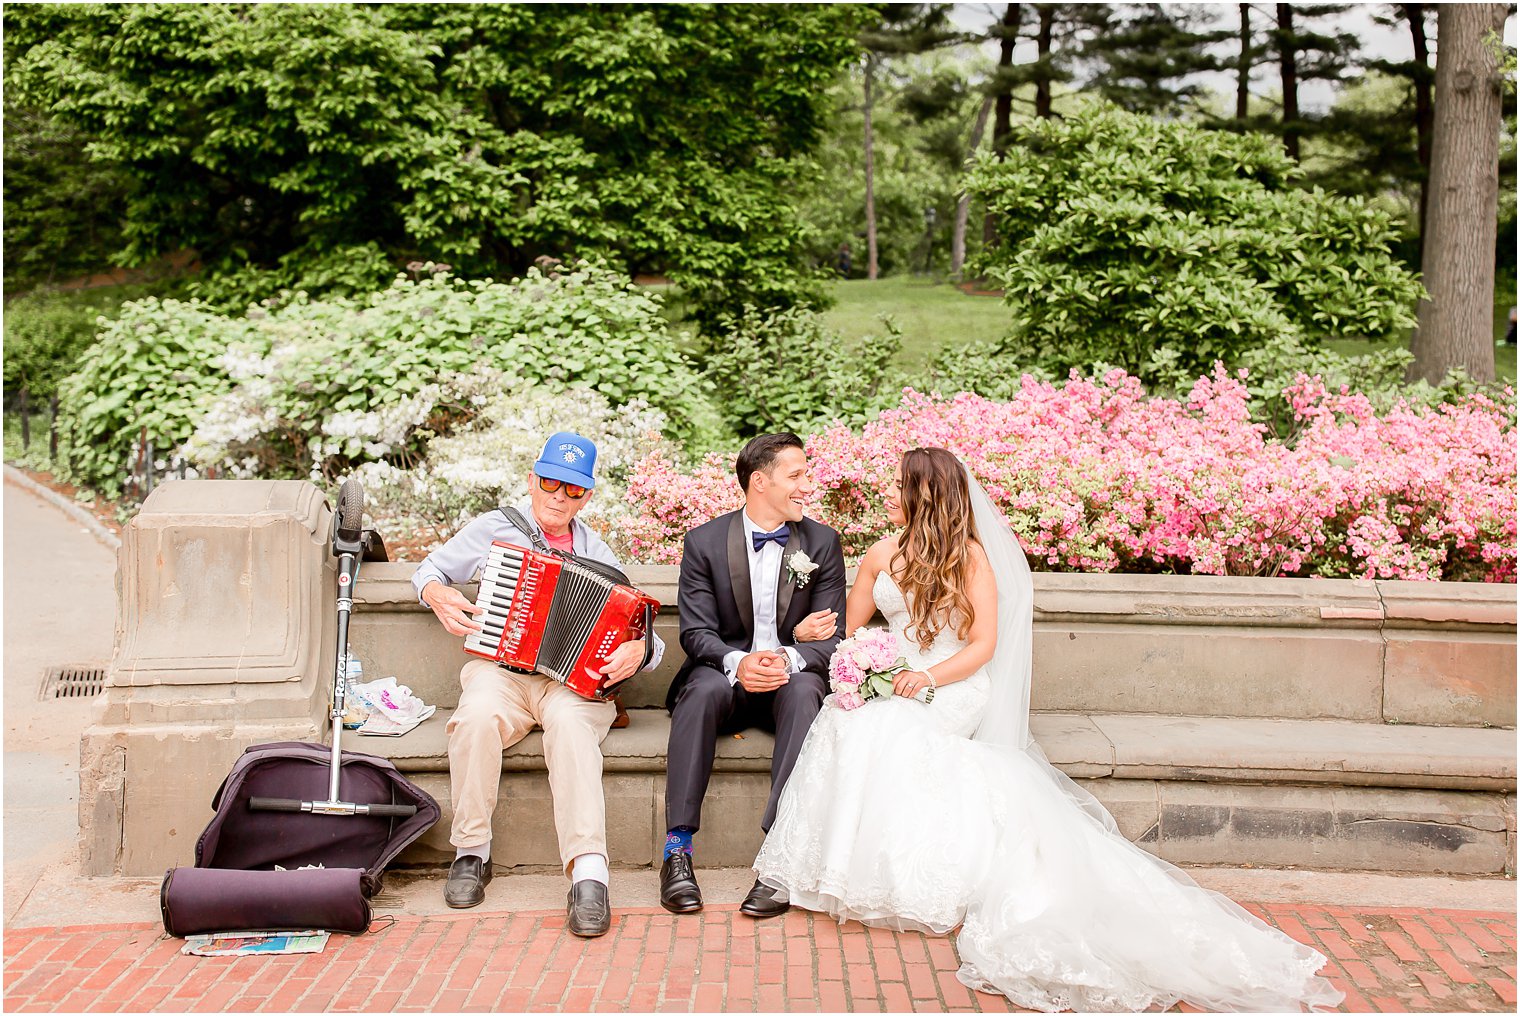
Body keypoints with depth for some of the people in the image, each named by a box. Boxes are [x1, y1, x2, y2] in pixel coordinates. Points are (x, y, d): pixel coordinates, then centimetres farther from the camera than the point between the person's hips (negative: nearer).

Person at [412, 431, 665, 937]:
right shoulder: (494, 529, 12)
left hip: (575, 680, 0)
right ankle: (471, 853, -17)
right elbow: (430, 568, 23)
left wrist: (637, 648, -18)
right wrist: (437, 594, -1)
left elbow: (637, 627, 7)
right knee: (478, 716, -36)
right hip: (500, 671, 0)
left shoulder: (596, 554, 13)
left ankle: (588, 876, -45)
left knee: (570, 723, -37)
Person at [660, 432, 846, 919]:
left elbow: (832, 636, -2)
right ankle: (678, 848, -34)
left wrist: (790, 659, -24)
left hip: (792, 677, 1)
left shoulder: (822, 542, 3)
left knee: (805, 692, -34)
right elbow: (696, 631, -5)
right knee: (703, 688, -35)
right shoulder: (704, 541, 0)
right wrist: (737, 663, -27)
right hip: (728, 673, 0)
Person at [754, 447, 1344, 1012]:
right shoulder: (882, 555, 14)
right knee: (851, 721, -28)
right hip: (896, 688, 5)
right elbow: (848, 629, 20)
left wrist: (929, 677, -18)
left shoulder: (969, 555, 0)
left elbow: (983, 645, -3)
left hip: (953, 691, -5)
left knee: (885, 731, -34)